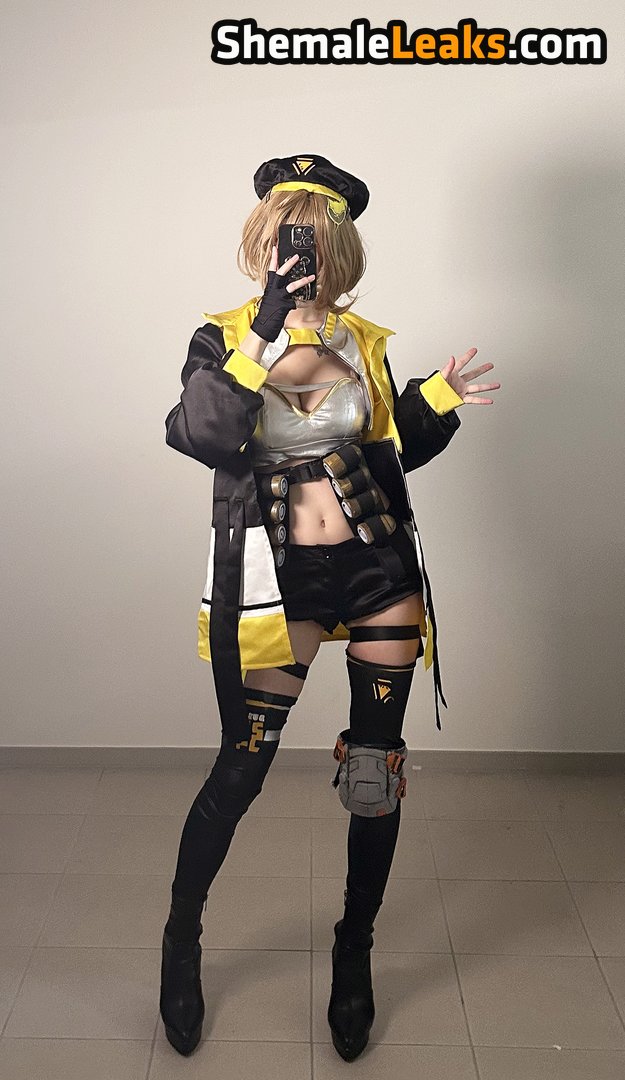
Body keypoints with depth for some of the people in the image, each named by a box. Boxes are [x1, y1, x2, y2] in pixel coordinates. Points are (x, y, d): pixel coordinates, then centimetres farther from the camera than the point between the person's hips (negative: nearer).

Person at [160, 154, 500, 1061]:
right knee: (242, 766, 3)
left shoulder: (363, 342, 8)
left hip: (377, 569, 3)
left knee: (377, 771, 8)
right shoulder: (225, 338, -2)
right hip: (279, 577, -3)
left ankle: (356, 951, 31)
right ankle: (182, 938, 30)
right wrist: (265, 333, -25)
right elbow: (200, 437, -21)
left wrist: (437, 400, 0)